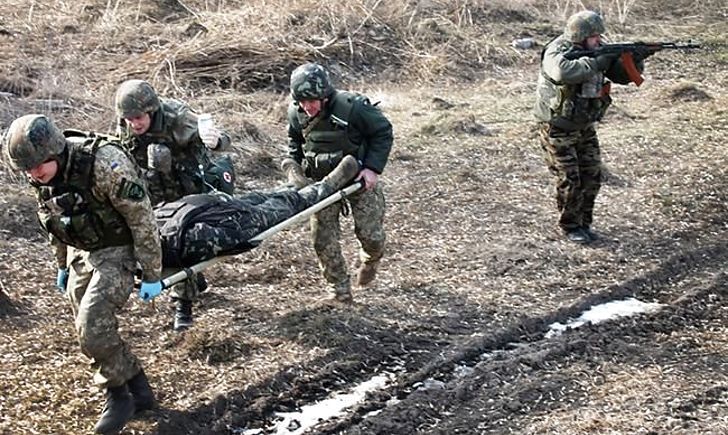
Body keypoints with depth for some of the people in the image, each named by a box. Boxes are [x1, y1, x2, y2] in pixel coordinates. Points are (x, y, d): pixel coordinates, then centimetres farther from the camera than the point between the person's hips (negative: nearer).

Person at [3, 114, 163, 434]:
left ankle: (119, 396, 3)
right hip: (80, 253, 7)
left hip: (116, 252, -7)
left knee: (93, 328, -18)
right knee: (91, 332, 7)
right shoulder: (42, 175, -7)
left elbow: (142, 219, -22)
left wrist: (151, 276, -16)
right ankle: (139, 391, 23)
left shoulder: (105, 164, -30)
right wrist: (62, 265, 21)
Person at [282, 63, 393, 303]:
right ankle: (341, 290, 13)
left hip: (360, 177, -3)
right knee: (323, 238, -4)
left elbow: (383, 132, -12)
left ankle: (370, 261, 35)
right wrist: (292, 166, -7)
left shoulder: (352, 107, -25)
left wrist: (373, 167, -19)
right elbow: (294, 144, 11)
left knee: (371, 235, -3)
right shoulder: (296, 114, -10)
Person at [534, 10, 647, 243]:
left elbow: (624, 75, 2)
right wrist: (596, 63, -38)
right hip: (557, 129, -6)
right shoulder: (556, 52, -21)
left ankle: (584, 223, 21)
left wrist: (636, 59, -19)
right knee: (569, 181, -5)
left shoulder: (597, 51, 0)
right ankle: (570, 227, 13)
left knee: (592, 177, 5)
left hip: (584, 127, 7)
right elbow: (563, 72, -45)